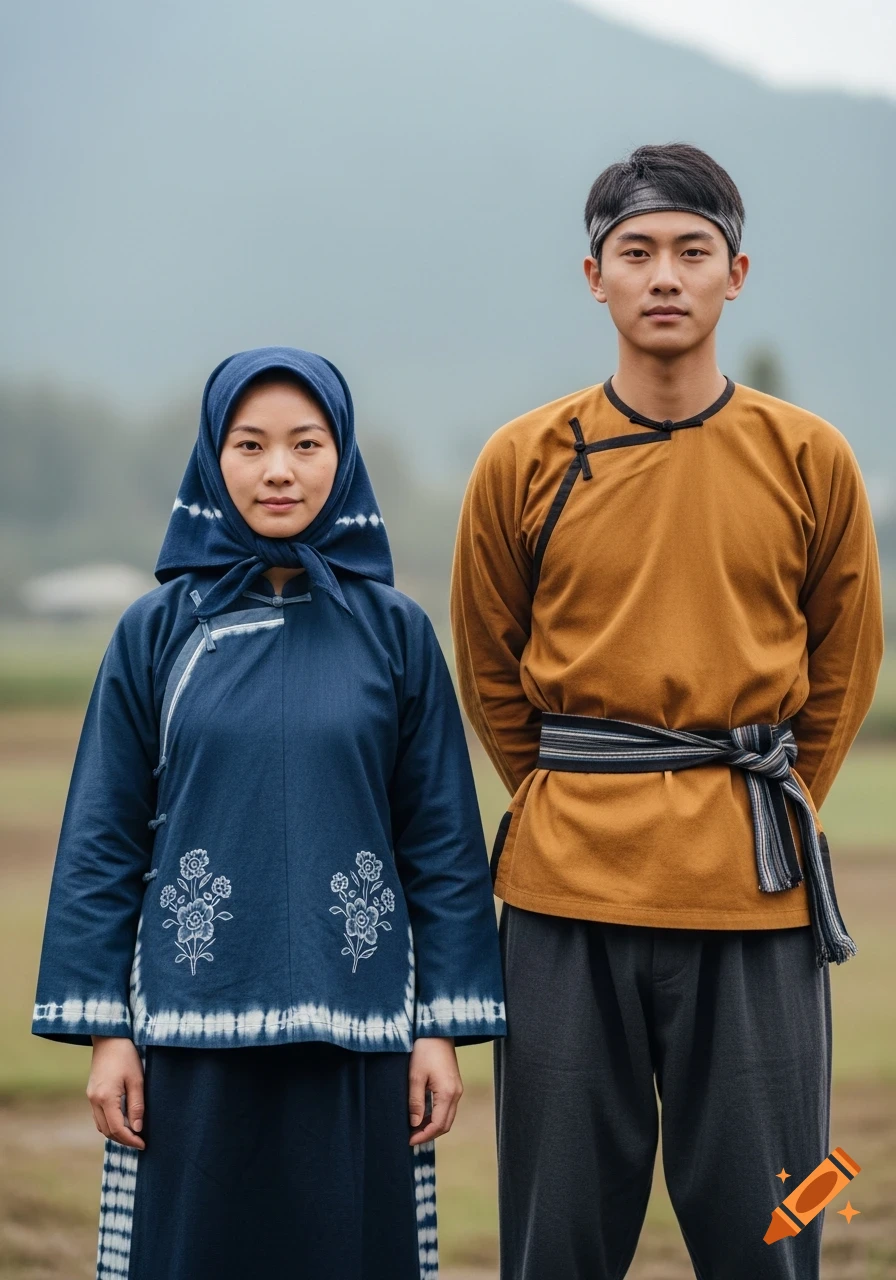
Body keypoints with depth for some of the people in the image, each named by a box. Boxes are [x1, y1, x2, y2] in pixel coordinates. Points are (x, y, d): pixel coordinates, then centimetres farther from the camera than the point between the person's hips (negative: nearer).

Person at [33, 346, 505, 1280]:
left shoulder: (394, 632, 4)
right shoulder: (157, 632, 3)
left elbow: (442, 839, 4)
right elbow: (103, 839, 4)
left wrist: (445, 1026, 0)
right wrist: (104, 1028, -1)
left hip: (353, 1029, 0)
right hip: (195, 1025, 0)